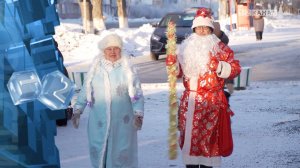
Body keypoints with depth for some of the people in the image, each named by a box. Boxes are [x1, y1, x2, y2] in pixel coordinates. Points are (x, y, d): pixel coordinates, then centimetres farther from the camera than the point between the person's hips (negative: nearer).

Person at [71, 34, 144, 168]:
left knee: (121, 152, 4)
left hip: (122, 120, -2)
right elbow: (85, 91, 5)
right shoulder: (96, 68, 2)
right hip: (99, 120, 2)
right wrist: (78, 110, 0)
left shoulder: (127, 68, -3)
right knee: (99, 150, 7)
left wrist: (138, 113, -16)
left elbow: (137, 93, -5)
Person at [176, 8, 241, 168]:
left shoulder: (220, 48, 1)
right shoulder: (185, 48, 10)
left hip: (211, 102, -3)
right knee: (189, 135, 4)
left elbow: (235, 68, -6)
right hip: (189, 102, 3)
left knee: (208, 137, -1)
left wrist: (219, 66, -21)